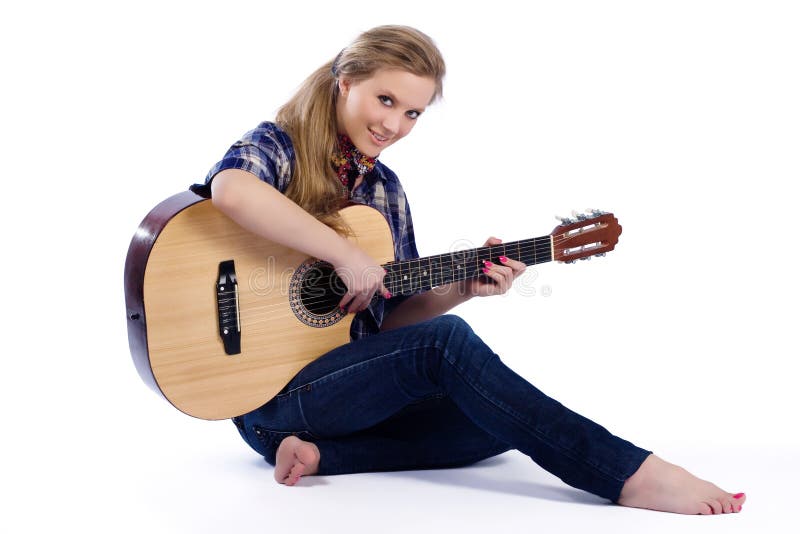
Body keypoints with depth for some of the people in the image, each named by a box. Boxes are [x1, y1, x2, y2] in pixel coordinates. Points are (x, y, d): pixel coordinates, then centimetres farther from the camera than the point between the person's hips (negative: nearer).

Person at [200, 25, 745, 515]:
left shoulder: (386, 190, 14)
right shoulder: (277, 146, -5)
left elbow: (391, 318, 15)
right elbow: (230, 190, -33)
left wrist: (460, 289, -3)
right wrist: (347, 254, -28)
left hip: (358, 392, 7)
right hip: (273, 397, -7)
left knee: (504, 423, -13)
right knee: (446, 341, -29)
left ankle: (323, 454, -20)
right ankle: (633, 474, -32)